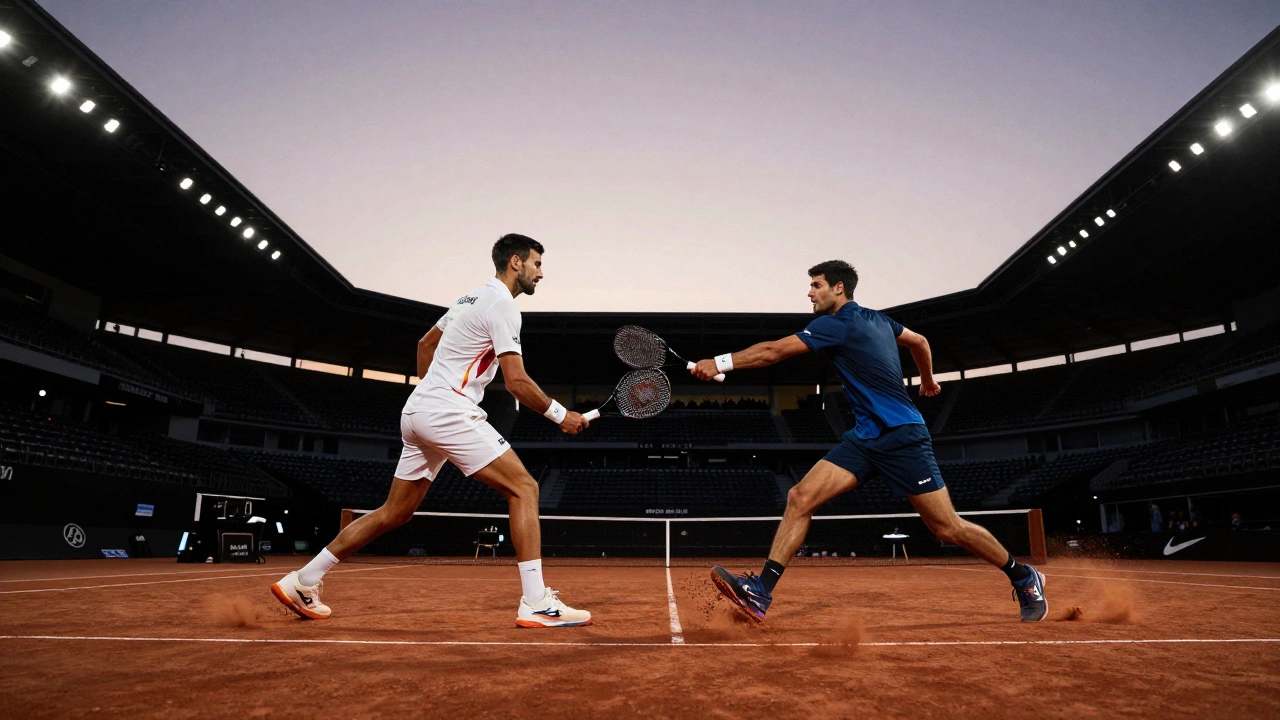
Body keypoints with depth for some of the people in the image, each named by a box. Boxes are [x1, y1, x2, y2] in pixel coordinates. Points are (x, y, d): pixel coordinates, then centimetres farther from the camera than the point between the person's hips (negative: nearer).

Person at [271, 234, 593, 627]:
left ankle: (301, 582, 22)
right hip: (449, 413, -9)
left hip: (418, 414, 9)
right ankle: (536, 603, -14)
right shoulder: (502, 305, -10)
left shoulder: (471, 298, 20)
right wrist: (560, 415, -5)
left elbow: (425, 344, 30)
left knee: (395, 512, 15)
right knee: (523, 488, -10)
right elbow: (517, 381, -16)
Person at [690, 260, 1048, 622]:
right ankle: (760, 592, -12)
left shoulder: (838, 324, -14)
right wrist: (928, 381, 43)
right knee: (800, 498, -7)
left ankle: (1024, 577, 26)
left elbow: (773, 351, -18)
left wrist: (720, 363, -13)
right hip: (865, 437, 9)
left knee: (948, 528, 1)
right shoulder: (875, 318, 13)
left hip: (902, 437, -9)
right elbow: (919, 341, 28)